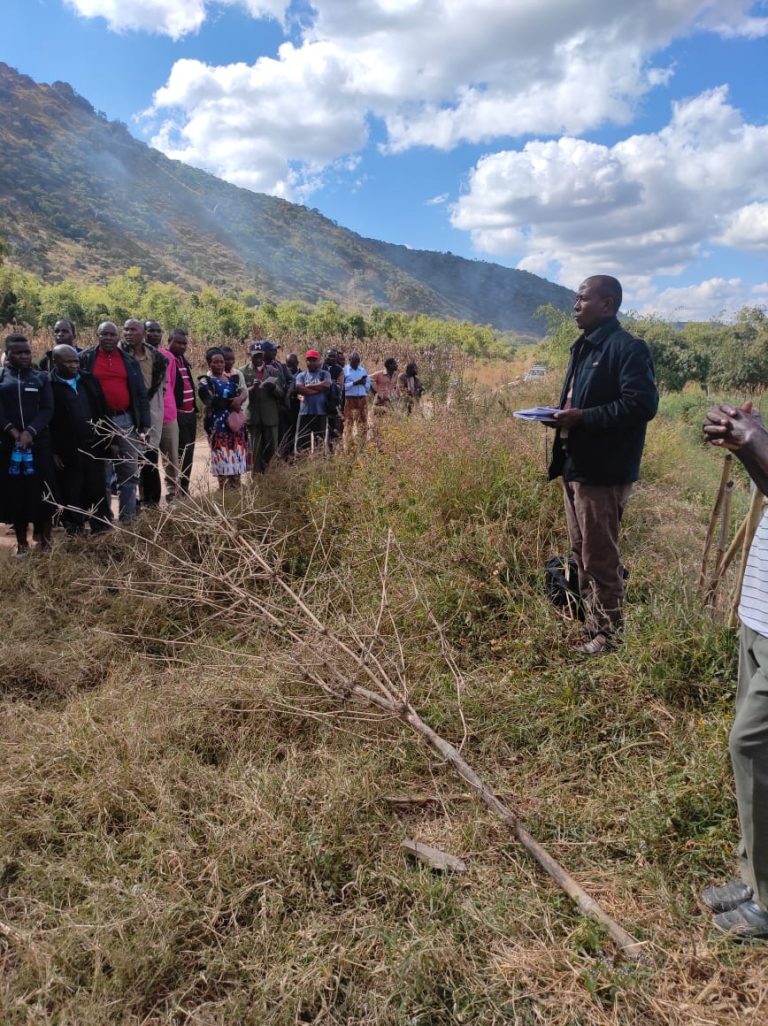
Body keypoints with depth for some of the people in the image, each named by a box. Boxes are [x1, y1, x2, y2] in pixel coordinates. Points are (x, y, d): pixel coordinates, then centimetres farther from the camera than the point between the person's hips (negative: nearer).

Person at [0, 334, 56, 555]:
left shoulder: (41, 378, 8)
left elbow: (47, 409, -1)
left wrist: (29, 432, -14)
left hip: (38, 442, 0)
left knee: (42, 490, -2)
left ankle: (45, 539, 7)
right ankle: (21, 541, 11)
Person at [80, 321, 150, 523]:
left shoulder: (129, 360, 7)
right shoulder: (85, 359, 1)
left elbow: (141, 394, 7)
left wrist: (145, 424, 1)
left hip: (125, 420, 2)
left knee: (129, 472, 2)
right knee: (100, 474, 7)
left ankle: (128, 517, 10)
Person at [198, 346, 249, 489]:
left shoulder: (231, 378, 16)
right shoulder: (205, 381, -2)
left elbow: (242, 393, 4)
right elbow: (212, 401, -14)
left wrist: (239, 399, -20)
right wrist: (233, 401, -7)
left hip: (235, 421, 6)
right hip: (218, 423, -6)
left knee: (237, 455, 7)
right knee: (223, 457, -9)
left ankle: (237, 487, 16)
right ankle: (225, 488, -4)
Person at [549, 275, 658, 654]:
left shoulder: (628, 348, -12)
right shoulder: (584, 347, 17)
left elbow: (642, 404, -21)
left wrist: (583, 417, -23)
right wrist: (562, 415, 4)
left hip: (603, 471, -10)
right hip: (576, 466, 10)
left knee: (600, 557, 0)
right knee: (581, 553, 17)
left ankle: (609, 633, 15)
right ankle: (590, 624, 31)